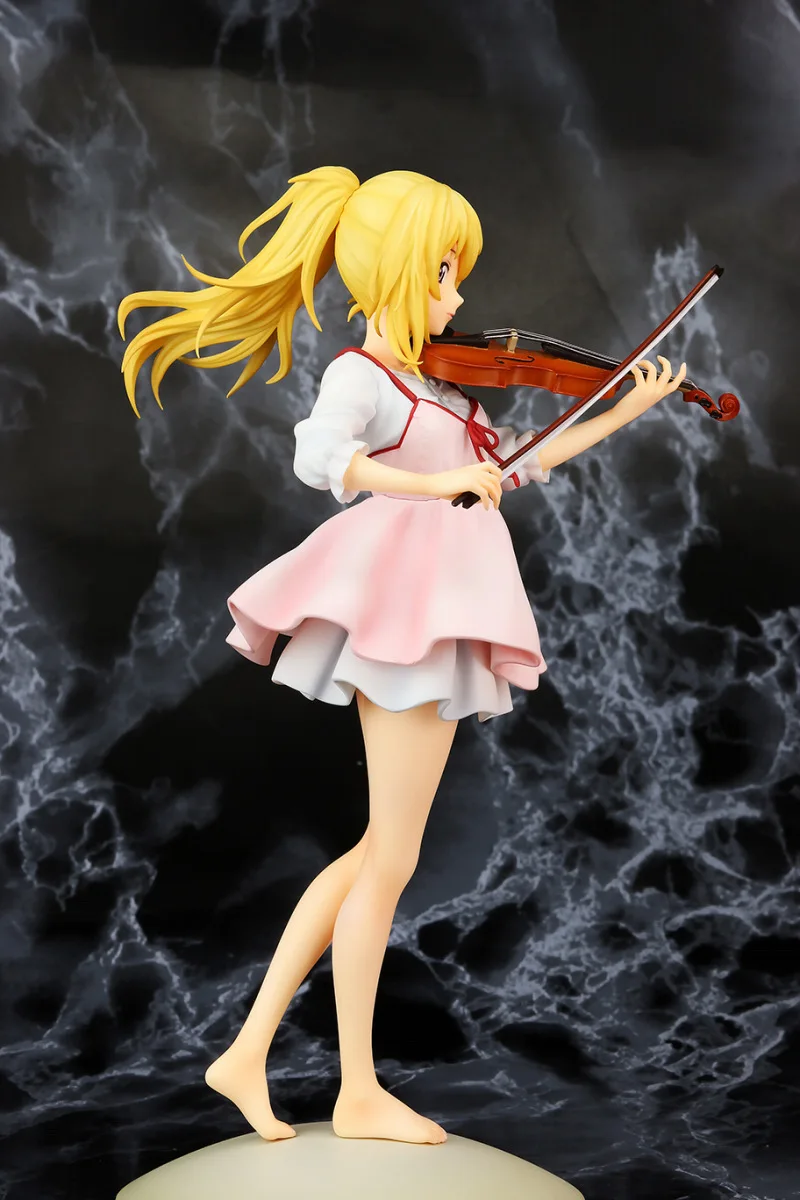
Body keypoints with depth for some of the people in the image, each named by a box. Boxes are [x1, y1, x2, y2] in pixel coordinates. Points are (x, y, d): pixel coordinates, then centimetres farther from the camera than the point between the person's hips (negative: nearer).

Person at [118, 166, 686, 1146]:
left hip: (436, 613, 9)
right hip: (410, 604, -9)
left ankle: (249, 1053, 19)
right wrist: (435, 481, -37)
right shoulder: (360, 373, -8)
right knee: (391, 861, 1)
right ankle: (360, 1095, 18)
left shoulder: (424, 380, 19)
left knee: (380, 851, 13)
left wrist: (625, 412, 19)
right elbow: (318, 457, -29)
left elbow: (518, 463, 20)